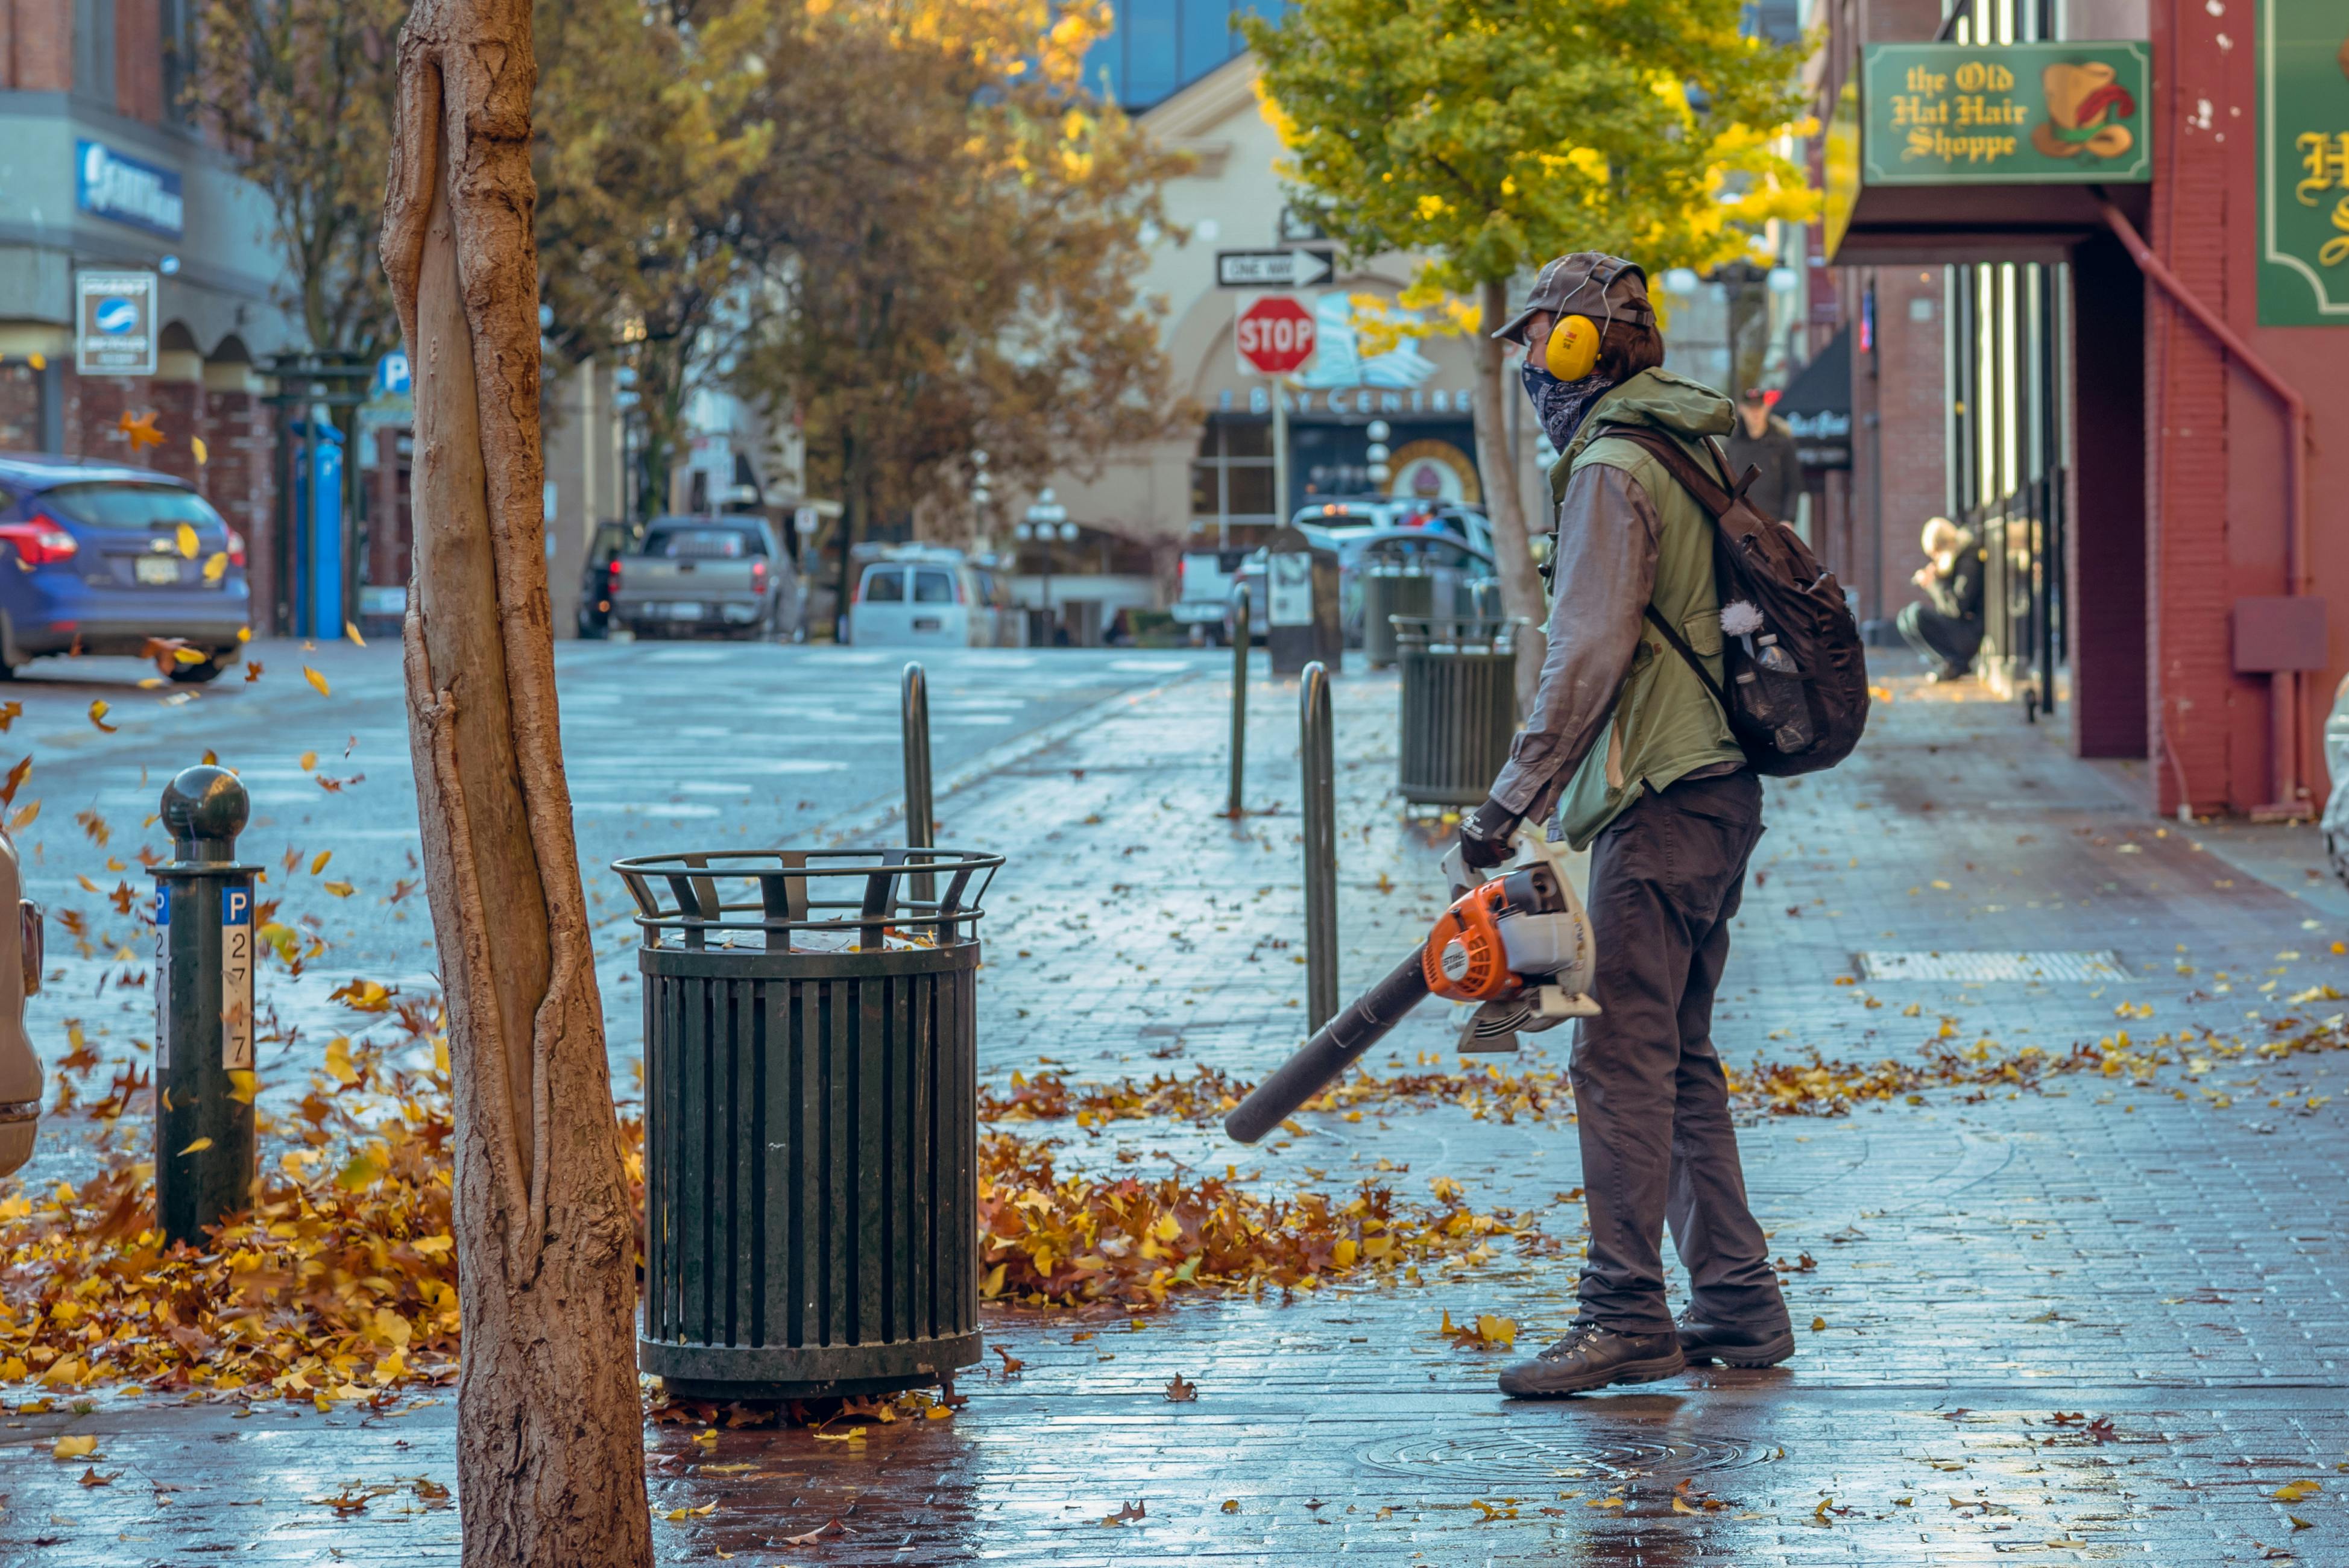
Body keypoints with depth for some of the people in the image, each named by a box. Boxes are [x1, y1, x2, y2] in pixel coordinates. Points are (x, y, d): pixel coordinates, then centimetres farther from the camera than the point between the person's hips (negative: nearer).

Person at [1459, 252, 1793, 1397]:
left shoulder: (1612, 470, -12)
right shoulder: (1687, 449, 18)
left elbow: (1588, 658, -19)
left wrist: (1509, 803, -16)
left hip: (1660, 806, -10)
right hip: (1716, 790, 10)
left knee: (1622, 1062, -8)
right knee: (1679, 1058, 14)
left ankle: (1627, 1318, -8)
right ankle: (1739, 1306, 16)